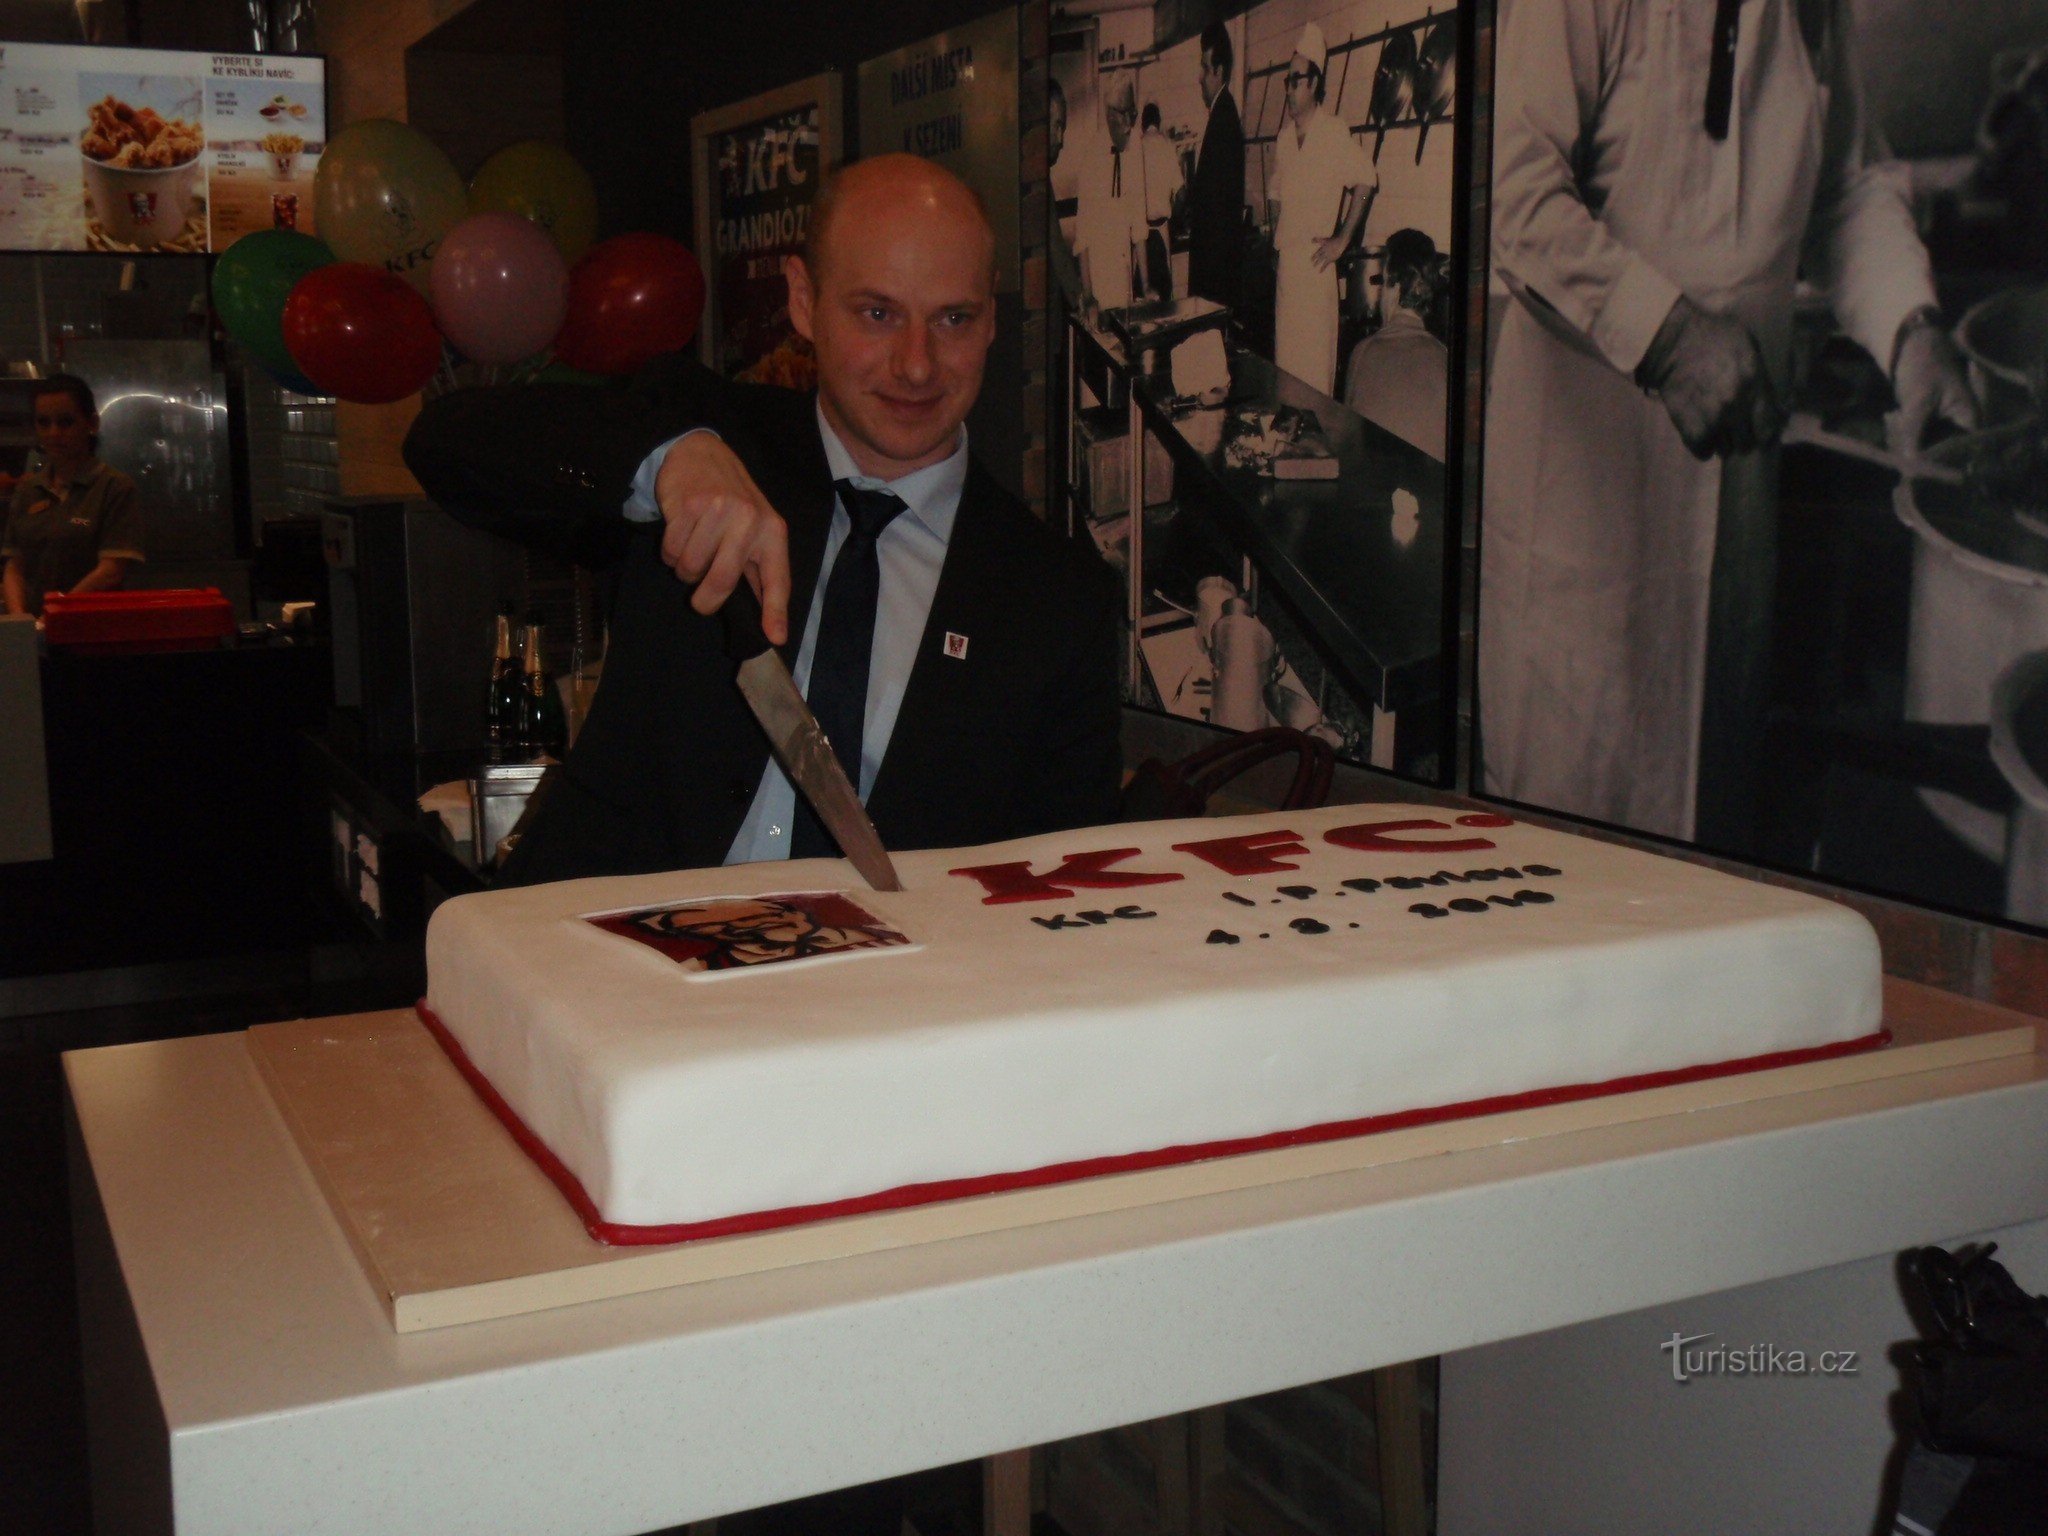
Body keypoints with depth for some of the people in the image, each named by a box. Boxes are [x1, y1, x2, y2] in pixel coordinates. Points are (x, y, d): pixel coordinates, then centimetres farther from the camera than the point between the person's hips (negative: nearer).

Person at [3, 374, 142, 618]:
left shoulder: (116, 488, 1)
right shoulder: (27, 490, 16)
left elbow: (112, 570, -7)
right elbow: (15, 566, 13)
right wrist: (19, 617, -6)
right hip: (33, 623, 3)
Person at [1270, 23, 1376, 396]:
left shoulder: (1334, 131, -8)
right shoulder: (1284, 137, 12)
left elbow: (1366, 181, -11)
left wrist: (1342, 241, -11)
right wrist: (1276, 233, 12)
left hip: (1316, 263, -6)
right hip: (1285, 261, 7)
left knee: (1315, 361, -5)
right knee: (1284, 351, 9)